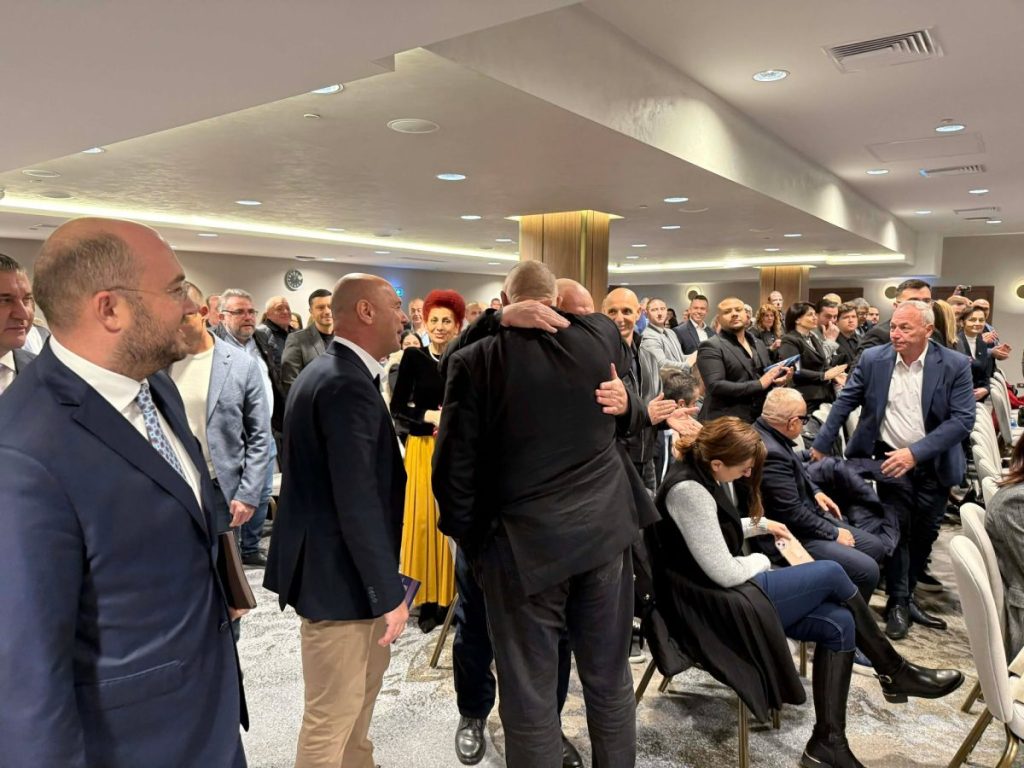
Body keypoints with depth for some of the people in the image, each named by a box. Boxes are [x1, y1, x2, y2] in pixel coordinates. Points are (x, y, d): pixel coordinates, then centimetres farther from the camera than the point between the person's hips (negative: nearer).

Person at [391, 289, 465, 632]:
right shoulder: (413, 356, -1)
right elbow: (397, 407, -4)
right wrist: (429, 416, -17)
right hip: (423, 449, 0)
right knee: (423, 521, 3)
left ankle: (453, 595, 19)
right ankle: (428, 598, 16)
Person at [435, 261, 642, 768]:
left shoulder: (476, 361, -12)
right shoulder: (602, 335, 0)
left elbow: (455, 466, -9)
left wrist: (467, 536, 5)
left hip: (524, 540, -4)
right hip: (605, 528, 4)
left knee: (529, 693, 10)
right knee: (610, 678, 19)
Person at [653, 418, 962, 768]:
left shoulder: (706, 473, 3)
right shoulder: (689, 490, -27)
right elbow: (724, 573, -23)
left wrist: (761, 525, 11)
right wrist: (761, 561, -4)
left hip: (729, 591, 9)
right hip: (715, 607, -9)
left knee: (839, 625, -1)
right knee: (831, 573, -6)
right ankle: (895, 672, 15)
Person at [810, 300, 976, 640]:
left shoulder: (956, 365, -12)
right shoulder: (873, 358, -8)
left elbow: (963, 420, -16)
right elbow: (844, 402, 0)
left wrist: (916, 452, -24)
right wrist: (821, 445, 0)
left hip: (934, 462, 1)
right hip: (890, 457, -1)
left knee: (925, 532, 10)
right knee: (898, 528, -1)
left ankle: (906, 595, 28)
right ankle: (898, 602, 14)